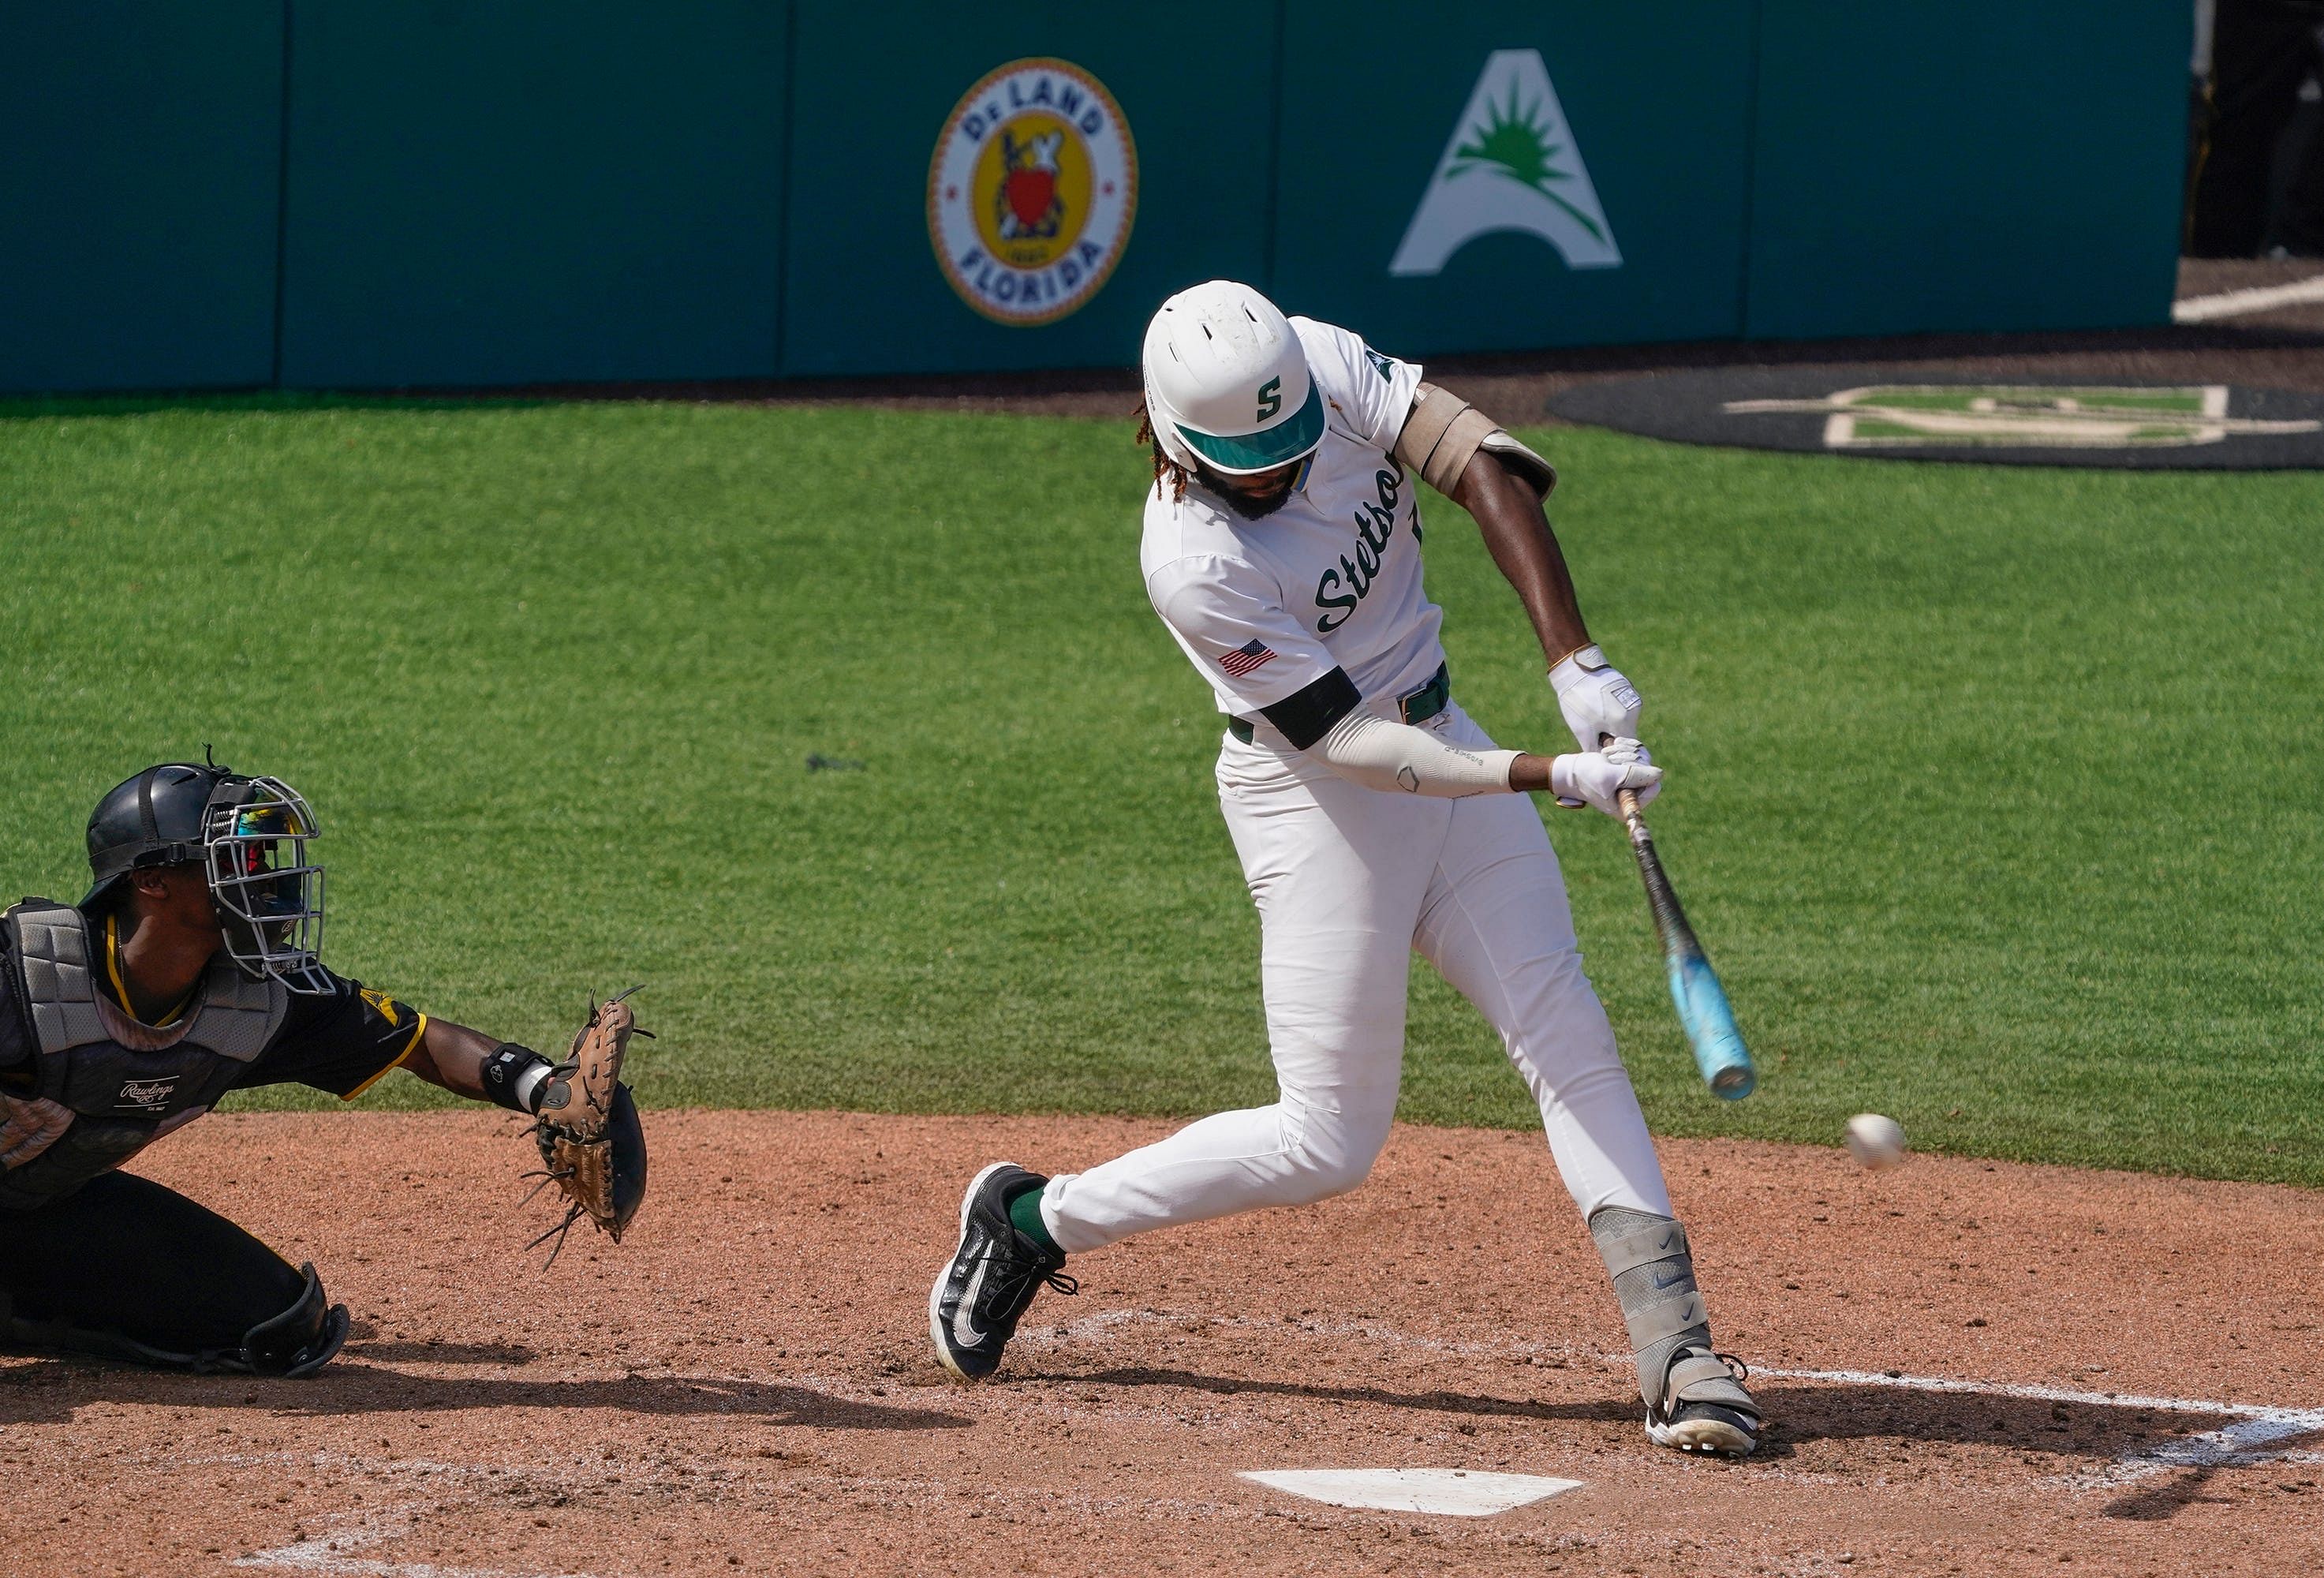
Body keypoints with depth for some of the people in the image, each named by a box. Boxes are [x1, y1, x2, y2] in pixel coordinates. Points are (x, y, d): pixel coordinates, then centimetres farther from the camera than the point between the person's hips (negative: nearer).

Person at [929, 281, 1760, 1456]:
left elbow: (1485, 469, -19)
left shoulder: (1328, 368, -14)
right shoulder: (1193, 564, -28)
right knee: (1329, 1140, -3)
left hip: (1440, 731, 6)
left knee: (1566, 1034, -3)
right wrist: (1552, 777, -31)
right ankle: (1033, 1222, 15)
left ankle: (1673, 1344, -6)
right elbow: (1351, 744, -26)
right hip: (1314, 796, -6)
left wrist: (1573, 662, -30)